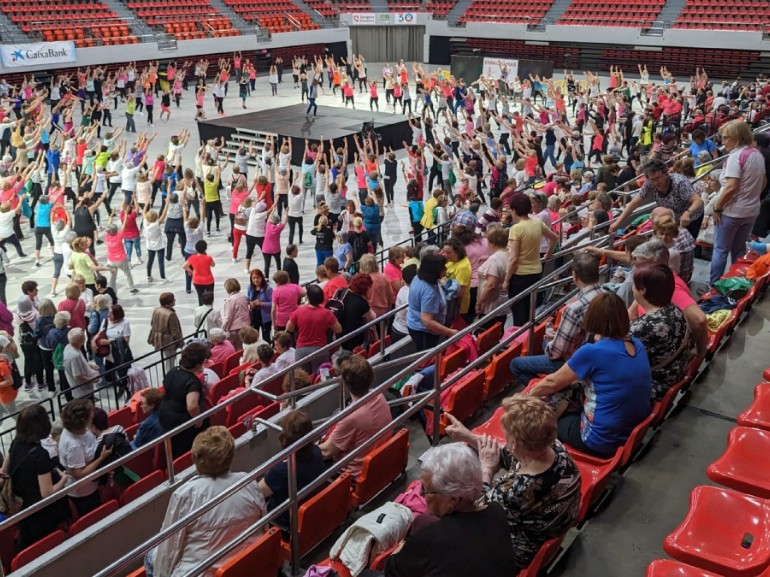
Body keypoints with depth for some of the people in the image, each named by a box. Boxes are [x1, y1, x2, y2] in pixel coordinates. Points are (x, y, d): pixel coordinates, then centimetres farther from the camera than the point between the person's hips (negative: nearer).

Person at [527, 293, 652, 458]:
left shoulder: (593, 352, -21)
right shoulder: (637, 345, -1)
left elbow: (553, 383, -5)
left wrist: (528, 395, 11)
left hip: (605, 441, -7)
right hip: (636, 431, 7)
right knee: (570, 387, 16)